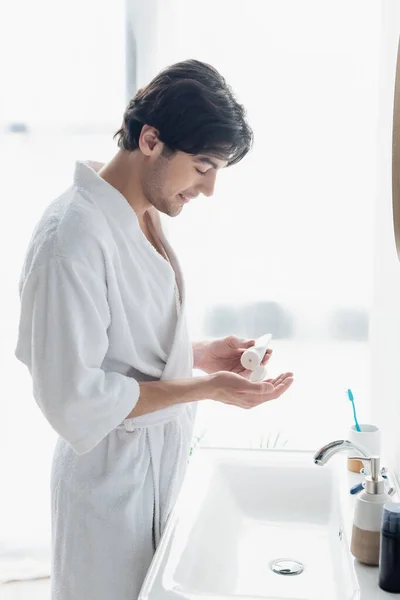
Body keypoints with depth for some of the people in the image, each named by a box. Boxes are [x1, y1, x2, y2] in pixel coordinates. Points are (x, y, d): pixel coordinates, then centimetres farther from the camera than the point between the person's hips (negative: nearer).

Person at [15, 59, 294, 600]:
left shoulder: (146, 218, 5)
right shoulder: (73, 235, -24)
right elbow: (74, 398, -24)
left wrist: (201, 354, 0)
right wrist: (207, 388, -21)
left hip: (162, 466, 8)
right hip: (112, 480, -8)